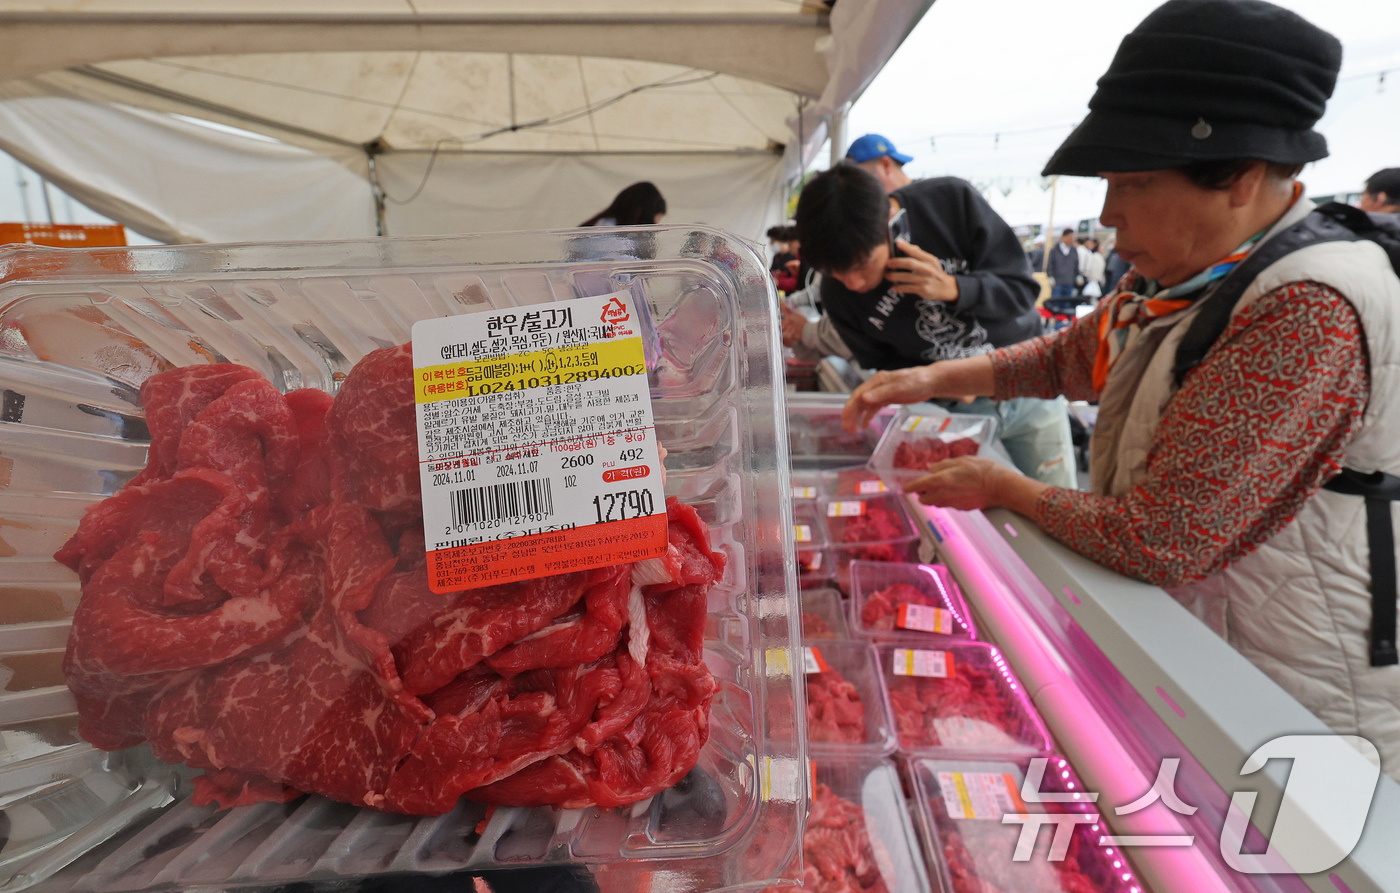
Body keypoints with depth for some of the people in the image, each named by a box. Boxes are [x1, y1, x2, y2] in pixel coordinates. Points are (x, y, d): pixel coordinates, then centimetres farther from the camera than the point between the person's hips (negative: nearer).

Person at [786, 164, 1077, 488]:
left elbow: (1023, 288, -15)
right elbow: (883, 365, -3)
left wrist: (952, 288, -33)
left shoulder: (952, 201, -21)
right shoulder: (838, 292, -16)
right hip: (957, 411, 0)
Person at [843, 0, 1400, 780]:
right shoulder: (1183, 275, 0)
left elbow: (1158, 541, -30)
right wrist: (935, 379, 0)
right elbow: (1071, 355, 15)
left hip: (1297, 716, -8)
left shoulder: (1308, 315, -29)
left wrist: (1005, 489, -14)